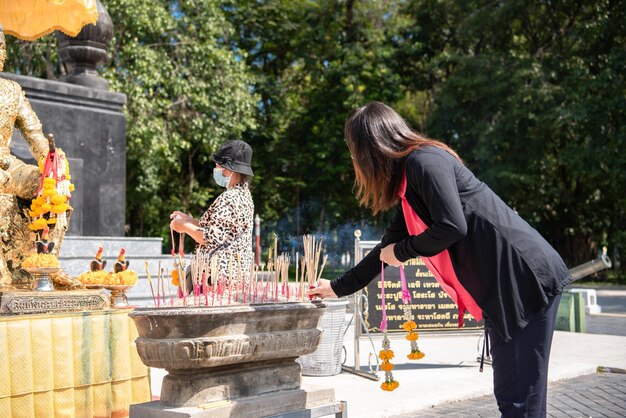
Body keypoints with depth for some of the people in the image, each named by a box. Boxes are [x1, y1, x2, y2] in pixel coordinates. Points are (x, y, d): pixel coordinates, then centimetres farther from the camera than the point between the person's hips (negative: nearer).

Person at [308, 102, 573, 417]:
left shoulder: (424, 161, -12)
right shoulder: (407, 181, 17)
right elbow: (389, 247, 26)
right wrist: (338, 288, 33)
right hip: (497, 289, 10)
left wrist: (401, 251, -6)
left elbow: (452, 226, -24)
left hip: (525, 278, -10)